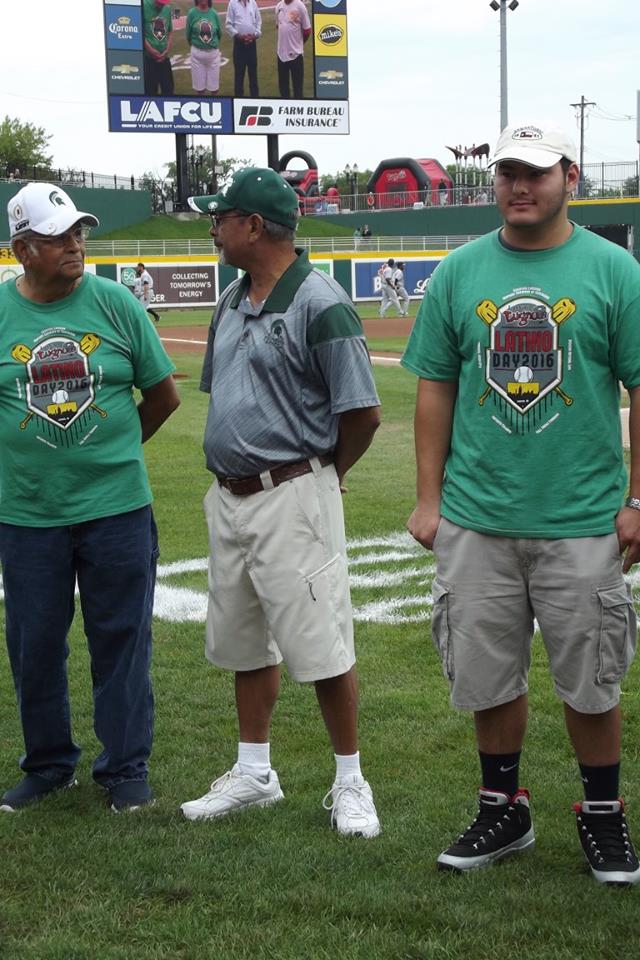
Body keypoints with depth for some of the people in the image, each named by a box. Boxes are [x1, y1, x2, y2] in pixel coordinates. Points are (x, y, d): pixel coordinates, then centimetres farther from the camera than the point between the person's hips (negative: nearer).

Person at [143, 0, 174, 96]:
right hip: (148, 56, -5)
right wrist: (151, 50, -14)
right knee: (150, 89, -1)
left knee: (168, 88, 10)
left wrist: (167, 50, -1)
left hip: (164, 57, 5)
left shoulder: (167, 8, 7)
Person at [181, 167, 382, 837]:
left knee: (321, 645, -3)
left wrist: (321, 476, -1)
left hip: (292, 498, -9)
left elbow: (363, 413, -15)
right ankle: (254, 773, 29)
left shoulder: (319, 304, -15)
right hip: (228, 498, 9)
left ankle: (350, 783, 11)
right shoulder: (232, 301, 11)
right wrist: (231, 475, 13)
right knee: (242, 640, 16)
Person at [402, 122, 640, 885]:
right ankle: (503, 811, 28)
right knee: (487, 677, 11)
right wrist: (429, 498, 3)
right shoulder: (459, 272, 6)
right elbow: (435, 389, 8)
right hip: (476, 521, 2)